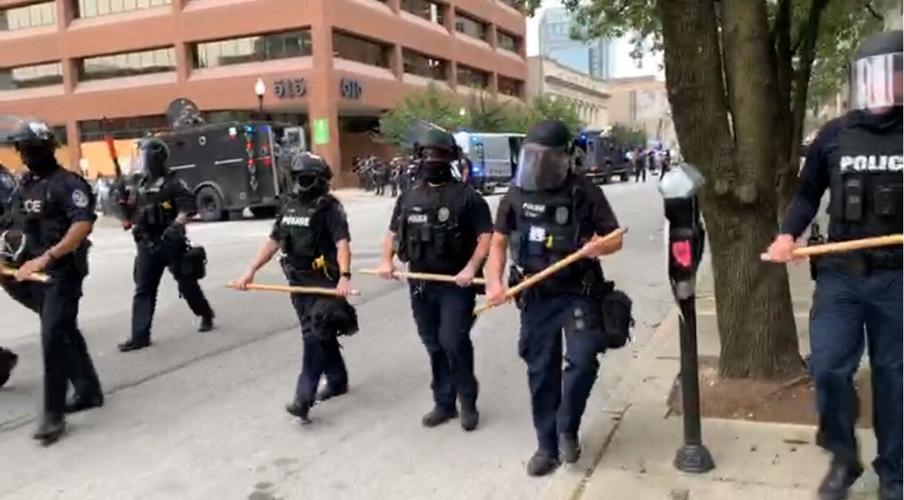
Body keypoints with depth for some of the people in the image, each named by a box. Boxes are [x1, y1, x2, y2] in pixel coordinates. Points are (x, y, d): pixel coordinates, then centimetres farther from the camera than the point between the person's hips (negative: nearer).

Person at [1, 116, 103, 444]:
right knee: (66, 334, 14)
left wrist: (46, 257, -29)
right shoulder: (27, 184, 12)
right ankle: (89, 392, 27)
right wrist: (27, 259, 9)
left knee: (53, 338, -10)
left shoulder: (67, 182, -13)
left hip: (64, 271, -8)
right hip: (38, 271, 8)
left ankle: (53, 414, -3)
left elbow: (83, 225, -24)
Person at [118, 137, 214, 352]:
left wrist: (177, 225, -31)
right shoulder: (141, 184, 14)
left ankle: (206, 316, 29)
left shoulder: (172, 183, -9)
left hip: (170, 242, -6)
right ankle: (140, 336, 2)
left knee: (186, 283, 6)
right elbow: (135, 214, 21)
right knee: (143, 290, 1)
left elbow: (187, 206, -19)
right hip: (147, 244, 6)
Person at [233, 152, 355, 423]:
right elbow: (273, 241, 13)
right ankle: (338, 380, 33)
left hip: (324, 282, -7)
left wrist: (345, 276, -36)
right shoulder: (290, 207, 12)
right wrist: (250, 271, 6)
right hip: (298, 281, 7)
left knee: (315, 337, -9)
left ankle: (303, 398, -9)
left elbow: (342, 243, -22)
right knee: (320, 334, 17)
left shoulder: (330, 208, -10)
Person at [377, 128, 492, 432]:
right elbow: (393, 233, 20)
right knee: (433, 345, 12)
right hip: (421, 284, 5)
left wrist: (471, 268, -22)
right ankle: (444, 403, 25)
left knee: (453, 341, -11)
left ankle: (468, 403, 9)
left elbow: (486, 236, -9)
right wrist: (386, 260, 2)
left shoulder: (466, 197, -5)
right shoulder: (409, 198, 11)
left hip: (456, 284, -5)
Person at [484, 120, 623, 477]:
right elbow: (498, 242, 8)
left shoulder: (584, 192, -8)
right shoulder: (517, 194, 0)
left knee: (582, 360, -15)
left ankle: (567, 428, 13)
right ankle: (547, 446, 24)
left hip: (578, 293, -2)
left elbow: (615, 238, -1)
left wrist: (599, 246, -24)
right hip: (536, 296, 3)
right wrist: (494, 282, -5)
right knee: (541, 372, 8)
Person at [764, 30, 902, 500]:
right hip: (840, 275, 1)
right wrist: (788, 234, -5)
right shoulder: (834, 135, 4)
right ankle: (843, 458, 20)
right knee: (828, 367, -5)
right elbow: (808, 194, 12)